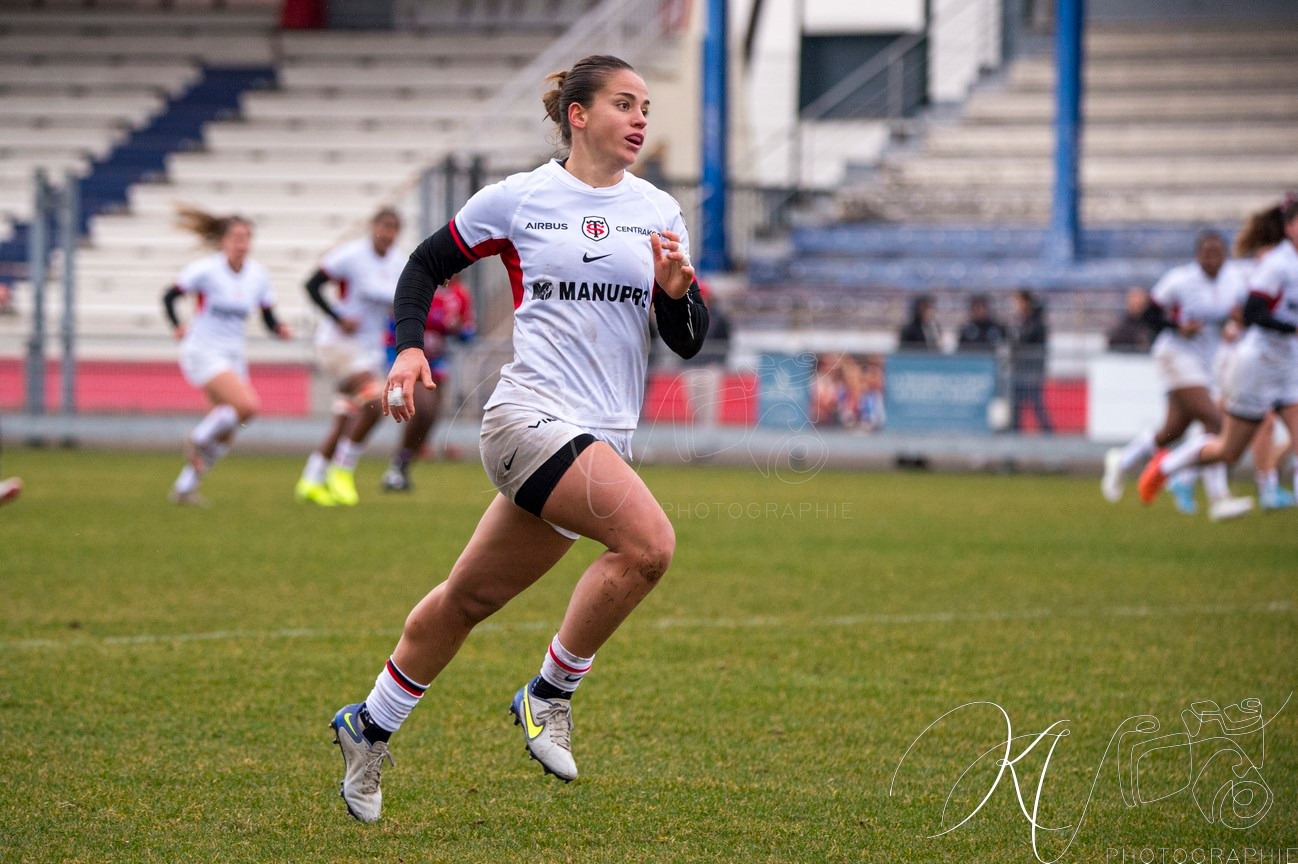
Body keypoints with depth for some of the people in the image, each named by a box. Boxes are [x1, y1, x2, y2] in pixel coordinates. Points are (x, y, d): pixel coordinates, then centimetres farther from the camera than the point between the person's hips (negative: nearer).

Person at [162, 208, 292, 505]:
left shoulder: (257, 274, 3)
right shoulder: (206, 269, -12)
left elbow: (269, 318, 8)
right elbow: (169, 296, -5)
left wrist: (280, 329, -13)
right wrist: (178, 327, -20)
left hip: (234, 357, 6)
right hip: (203, 353, -6)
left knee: (224, 435, 5)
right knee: (247, 406, -25)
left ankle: (184, 487, 18)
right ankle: (198, 440, -2)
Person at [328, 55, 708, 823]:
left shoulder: (659, 213, 9)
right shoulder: (517, 199, -1)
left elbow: (690, 341, 9)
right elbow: (428, 265, 12)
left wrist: (679, 291, -11)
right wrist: (410, 347, -3)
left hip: (603, 438, 5)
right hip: (531, 415, -5)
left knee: (469, 598, 14)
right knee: (649, 542, -26)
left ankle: (370, 728, 34)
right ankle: (550, 694, -8)